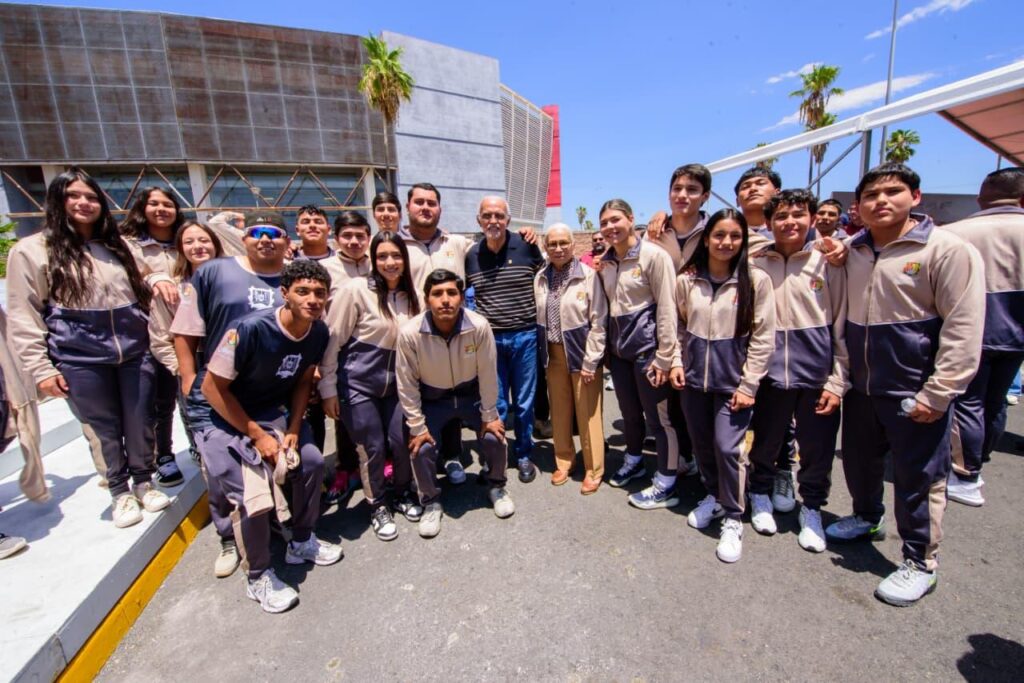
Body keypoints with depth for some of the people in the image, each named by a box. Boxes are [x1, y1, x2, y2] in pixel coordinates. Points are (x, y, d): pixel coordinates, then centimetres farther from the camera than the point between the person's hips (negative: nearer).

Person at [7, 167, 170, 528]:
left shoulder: (117, 245, 13)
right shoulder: (31, 251, 0)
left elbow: (140, 290, 27)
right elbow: (24, 317, -2)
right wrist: (40, 368, -6)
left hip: (135, 350, 3)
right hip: (81, 358, -3)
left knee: (140, 423, 9)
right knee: (107, 429, 9)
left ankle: (143, 482, 31)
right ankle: (120, 491, 29)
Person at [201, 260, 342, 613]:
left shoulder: (319, 333, -11)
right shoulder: (250, 329, -30)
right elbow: (213, 387, -21)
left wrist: (293, 431, -7)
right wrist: (257, 436, -19)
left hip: (274, 413, 6)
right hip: (229, 420, -6)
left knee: (312, 462, 3)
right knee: (253, 495, -15)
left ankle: (301, 542, 29)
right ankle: (259, 577, 12)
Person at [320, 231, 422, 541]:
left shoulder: (410, 295, 0)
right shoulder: (356, 289, -14)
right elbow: (332, 340, -11)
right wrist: (328, 388, -9)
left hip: (394, 384, 4)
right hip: (357, 384, -4)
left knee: (402, 441, 5)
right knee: (372, 448, 4)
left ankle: (403, 493, 34)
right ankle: (377, 506, 29)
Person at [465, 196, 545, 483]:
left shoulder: (526, 246, -4)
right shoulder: (471, 254, 1)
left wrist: (538, 313, 4)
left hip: (524, 336, -1)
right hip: (489, 339, 1)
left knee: (524, 402, 11)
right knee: (495, 403, 9)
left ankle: (524, 455, 31)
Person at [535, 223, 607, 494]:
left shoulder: (588, 275, -11)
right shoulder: (540, 278, 3)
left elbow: (598, 321, -11)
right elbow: (537, 319, 7)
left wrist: (590, 361, -13)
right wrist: (542, 354, 4)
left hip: (581, 352, -4)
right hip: (553, 354, 4)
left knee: (588, 414, 6)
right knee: (559, 411, 14)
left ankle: (593, 471, 22)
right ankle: (563, 461, 33)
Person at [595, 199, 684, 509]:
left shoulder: (653, 255, -11)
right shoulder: (605, 262, 8)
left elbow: (667, 309, -13)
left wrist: (665, 356, -15)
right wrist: (607, 346, 12)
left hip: (647, 346, -6)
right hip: (618, 347, 6)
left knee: (658, 417, 4)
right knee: (629, 412, 19)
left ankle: (666, 486, 19)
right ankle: (634, 461, 41)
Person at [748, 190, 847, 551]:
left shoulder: (827, 264, -1)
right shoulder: (755, 265, -1)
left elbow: (842, 326, 0)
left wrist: (837, 382, -4)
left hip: (817, 375, 0)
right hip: (771, 372, 0)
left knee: (817, 450, 11)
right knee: (765, 442, 15)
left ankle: (812, 509, 34)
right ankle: (761, 495, 39)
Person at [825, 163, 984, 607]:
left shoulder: (946, 249, -11)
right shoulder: (853, 252, 6)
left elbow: (963, 329, -14)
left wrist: (936, 395, -16)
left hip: (914, 393, -5)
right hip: (860, 386, 5)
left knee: (918, 479, 7)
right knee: (859, 462, 20)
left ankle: (920, 564, 26)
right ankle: (866, 518, 44)